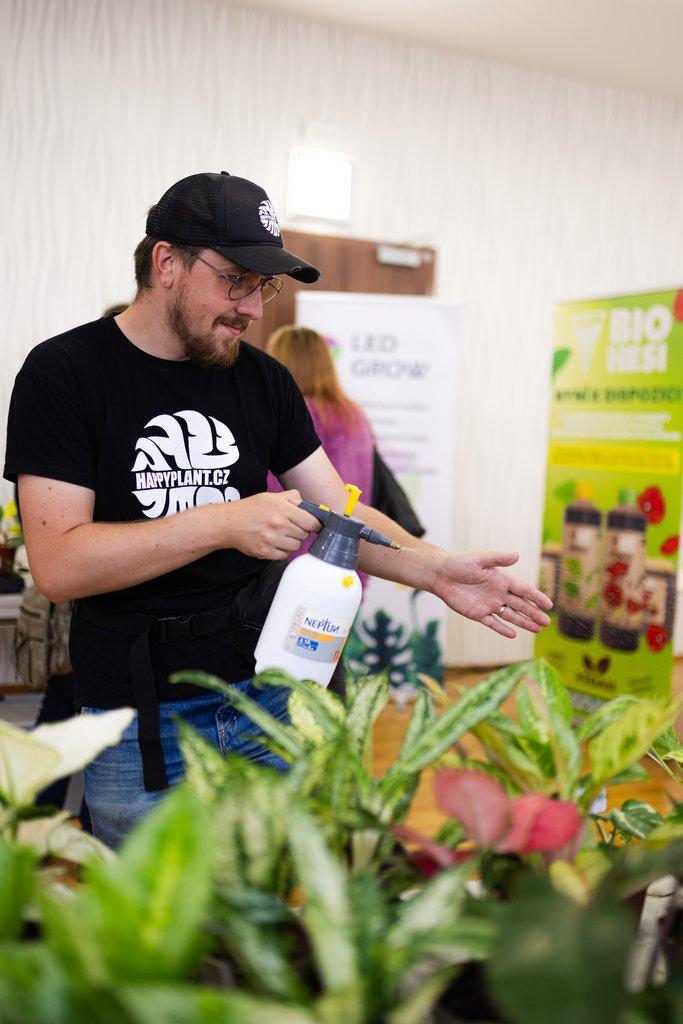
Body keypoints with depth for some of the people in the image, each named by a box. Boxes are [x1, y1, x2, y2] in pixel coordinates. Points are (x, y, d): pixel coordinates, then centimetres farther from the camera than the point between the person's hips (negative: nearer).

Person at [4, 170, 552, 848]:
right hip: (137, 717, -4)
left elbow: (338, 512, 4)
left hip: (264, 692, 4)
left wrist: (435, 570, -14)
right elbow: (56, 564, -19)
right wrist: (224, 522, -27)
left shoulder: (264, 380, 5)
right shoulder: (64, 372, -10)